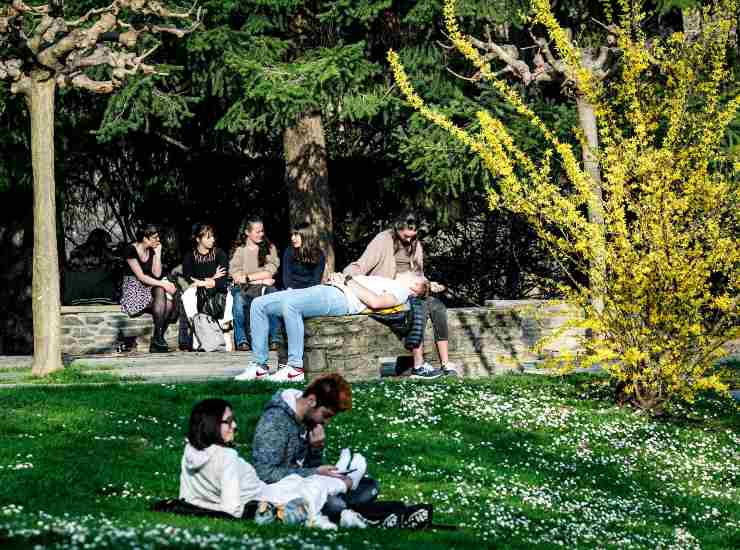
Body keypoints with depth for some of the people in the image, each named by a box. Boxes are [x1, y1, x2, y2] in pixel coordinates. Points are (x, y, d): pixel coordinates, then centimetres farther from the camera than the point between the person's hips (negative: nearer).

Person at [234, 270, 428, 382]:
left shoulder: (400, 290, 7)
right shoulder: (381, 281, 36)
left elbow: (375, 302, -12)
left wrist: (347, 283, -5)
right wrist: (337, 277, 10)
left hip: (338, 299, -10)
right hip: (323, 290, 10)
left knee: (289, 304, -38)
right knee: (259, 304, -2)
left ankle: (295, 367, -32)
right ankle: (259, 365, -5)